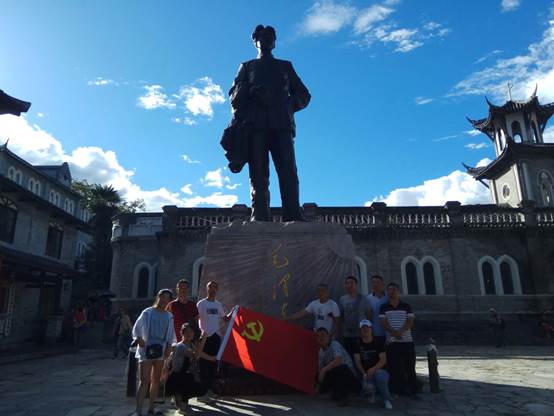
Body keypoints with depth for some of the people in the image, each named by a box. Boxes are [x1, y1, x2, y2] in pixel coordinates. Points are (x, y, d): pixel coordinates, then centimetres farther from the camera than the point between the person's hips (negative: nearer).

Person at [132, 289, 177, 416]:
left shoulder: (169, 317, 8)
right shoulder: (147, 312, -3)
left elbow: (171, 334, 13)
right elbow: (136, 328, -2)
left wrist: (169, 346, -1)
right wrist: (138, 338, -19)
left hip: (161, 350, 5)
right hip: (146, 350, -5)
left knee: (156, 380, 12)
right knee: (144, 381, -8)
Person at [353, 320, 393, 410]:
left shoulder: (378, 343, 1)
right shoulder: (358, 345, 6)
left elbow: (383, 360, -7)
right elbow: (357, 361, 0)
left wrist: (373, 369, -23)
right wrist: (364, 373, -17)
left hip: (379, 370, -1)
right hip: (366, 373, 1)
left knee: (379, 376, -37)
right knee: (368, 387, -31)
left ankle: (387, 400, -14)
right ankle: (371, 392, 8)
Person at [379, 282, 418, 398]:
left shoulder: (406, 306, 7)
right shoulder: (384, 308, 7)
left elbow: (410, 322, -2)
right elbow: (384, 323, -3)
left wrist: (400, 331, -18)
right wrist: (394, 332, -20)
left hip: (407, 341, 0)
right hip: (392, 342, 0)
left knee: (410, 367, 3)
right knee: (395, 368, 2)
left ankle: (413, 391, 12)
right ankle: (399, 390, 13)